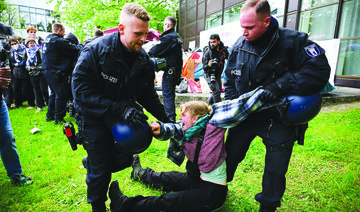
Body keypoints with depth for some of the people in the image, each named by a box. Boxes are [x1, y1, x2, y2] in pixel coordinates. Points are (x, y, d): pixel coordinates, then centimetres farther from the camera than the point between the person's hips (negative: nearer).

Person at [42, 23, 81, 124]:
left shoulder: (47, 39, 14)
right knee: (61, 95, -1)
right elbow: (75, 50, -16)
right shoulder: (58, 41, -16)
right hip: (56, 72, -10)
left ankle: (50, 115, 28)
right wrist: (79, 45, 4)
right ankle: (58, 118, 5)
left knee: (54, 93, 20)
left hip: (47, 71, 10)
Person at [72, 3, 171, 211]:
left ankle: (91, 162, 42)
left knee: (124, 159, 10)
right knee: (100, 170, 3)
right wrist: (120, 109, -36)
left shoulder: (144, 59, -8)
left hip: (121, 116, 5)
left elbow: (149, 95, 0)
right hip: (93, 118, -5)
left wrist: (166, 119, -9)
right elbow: (82, 92, -28)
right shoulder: (95, 51, -24)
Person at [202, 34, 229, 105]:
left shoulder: (223, 49, -6)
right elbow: (204, 67, -22)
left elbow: (228, 57, 17)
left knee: (219, 91, 18)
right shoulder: (208, 53, -21)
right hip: (210, 75, -7)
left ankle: (208, 103, 36)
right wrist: (208, 65, -43)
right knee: (216, 90, -18)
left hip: (218, 75, 7)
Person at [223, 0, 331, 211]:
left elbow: (319, 71, -18)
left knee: (275, 171, 10)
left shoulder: (293, 41, -14)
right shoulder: (239, 45, -2)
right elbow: (230, 80, 7)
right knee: (230, 155, 15)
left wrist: (280, 86, -28)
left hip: (278, 118, -2)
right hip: (244, 115, 3)